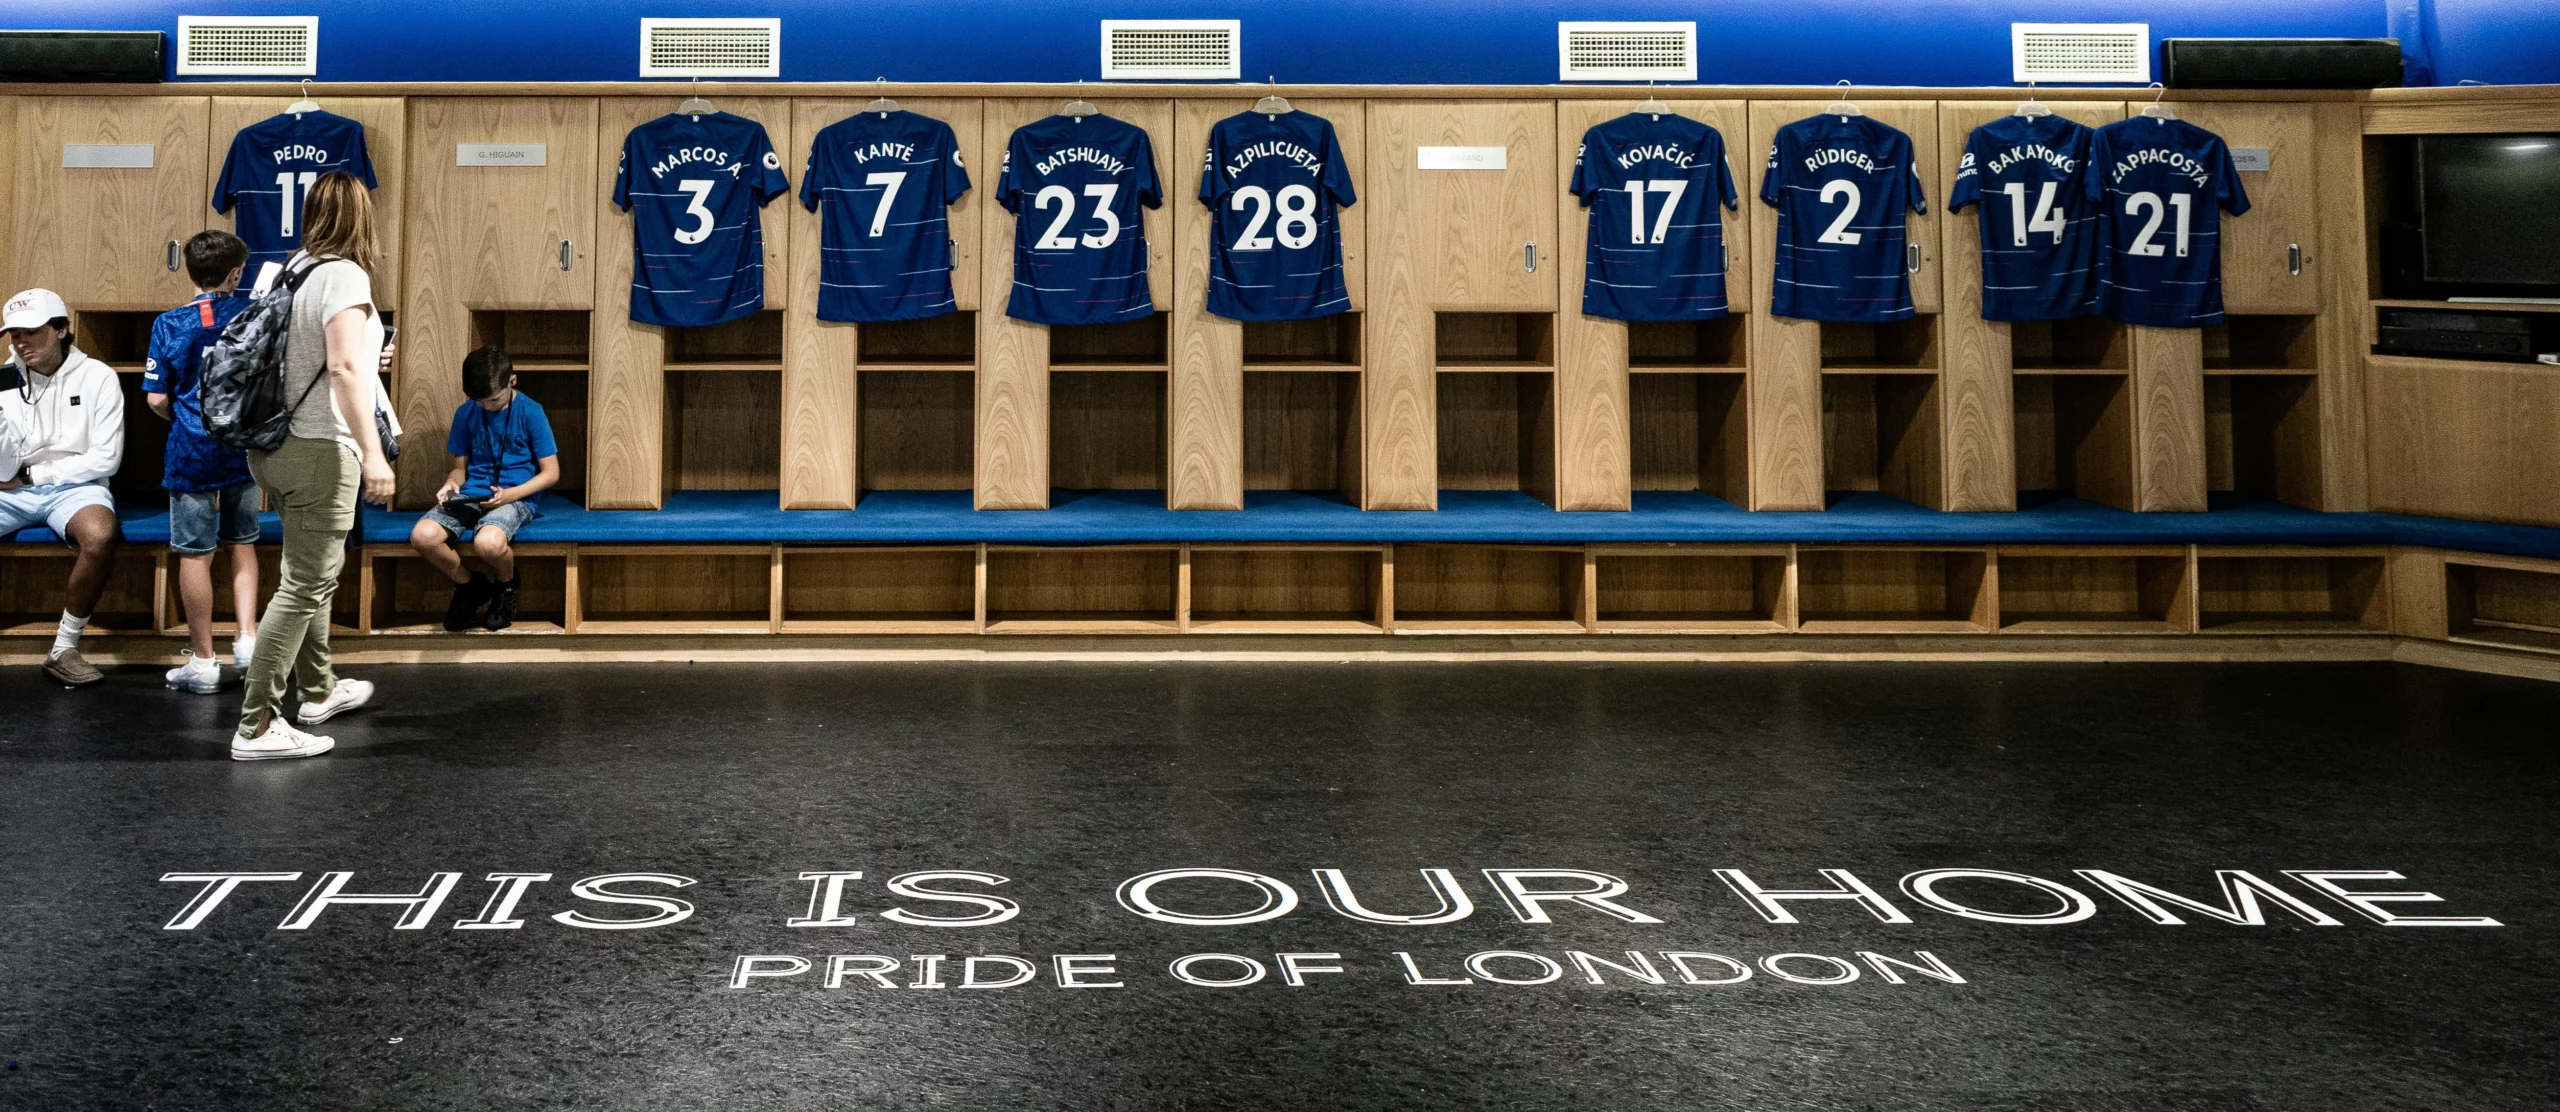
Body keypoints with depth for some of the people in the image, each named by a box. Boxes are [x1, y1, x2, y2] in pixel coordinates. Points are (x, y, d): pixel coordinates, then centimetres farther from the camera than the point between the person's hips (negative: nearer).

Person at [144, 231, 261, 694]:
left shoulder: (169, 324, -5)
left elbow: (156, 399, -3)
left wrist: (182, 417, 14)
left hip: (192, 450, -2)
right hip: (244, 448, 2)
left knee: (195, 553, 3)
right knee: (242, 544, 17)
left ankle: (202, 660, 7)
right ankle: (247, 638, 10)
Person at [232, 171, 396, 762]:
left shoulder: (290, 268, 8)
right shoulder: (344, 275, -15)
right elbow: (344, 367, -26)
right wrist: (373, 452, -29)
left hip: (277, 447, 9)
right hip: (319, 451, -9)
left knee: (318, 569, 23)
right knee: (305, 586, -5)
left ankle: (318, 690, 37)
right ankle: (256, 727, -5)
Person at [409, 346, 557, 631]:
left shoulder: (531, 412, -4)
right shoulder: (466, 414, 8)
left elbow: (551, 473, -3)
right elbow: (460, 466, 18)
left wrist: (510, 494, -17)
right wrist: (451, 485, -7)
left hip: (515, 498, -4)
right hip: (470, 496, 4)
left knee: (488, 542, -39)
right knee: (422, 536, -26)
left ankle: (506, 585, 0)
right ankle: (469, 586, 4)